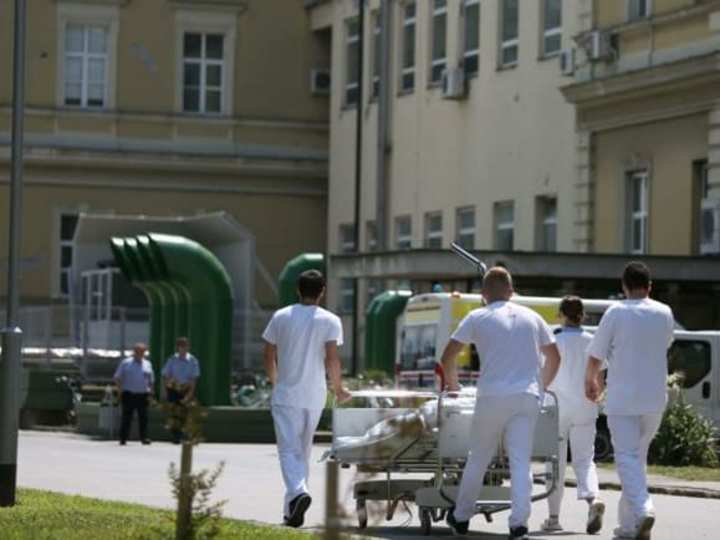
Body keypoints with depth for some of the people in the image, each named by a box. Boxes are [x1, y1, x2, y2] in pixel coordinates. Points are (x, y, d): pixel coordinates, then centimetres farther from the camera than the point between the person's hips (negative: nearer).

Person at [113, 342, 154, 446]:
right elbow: (117, 378, 6)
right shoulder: (126, 363, 6)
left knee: (143, 417, -1)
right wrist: (120, 391, -4)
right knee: (127, 417, -3)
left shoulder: (147, 365, 15)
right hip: (129, 394, -3)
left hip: (143, 394, 3)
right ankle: (123, 438, 0)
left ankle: (144, 437, 1)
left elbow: (151, 381, 19)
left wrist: (150, 393, 8)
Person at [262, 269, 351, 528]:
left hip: (285, 394, -1)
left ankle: (298, 492, -32)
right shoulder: (330, 321, -3)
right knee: (303, 450, 13)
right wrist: (338, 388, 5)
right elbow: (332, 359, -9)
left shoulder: (281, 317, 2)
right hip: (314, 395, 1)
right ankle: (291, 510, 16)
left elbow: (269, 356, 5)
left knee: (289, 449, -5)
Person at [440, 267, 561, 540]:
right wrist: (541, 386, 32)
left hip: (492, 397, -2)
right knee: (521, 462, -2)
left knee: (478, 459, 12)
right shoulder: (531, 317, 13)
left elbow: (448, 357, 1)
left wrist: (452, 384, 18)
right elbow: (554, 358, 20)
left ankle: (461, 517, 22)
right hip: (527, 396, 2)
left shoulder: (477, 318, 3)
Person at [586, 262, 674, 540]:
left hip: (622, 398, -4)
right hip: (655, 398, 4)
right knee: (638, 457, 16)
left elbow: (596, 355, -3)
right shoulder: (665, 313, 3)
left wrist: (590, 380, 16)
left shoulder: (616, 312, -8)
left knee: (627, 458, -6)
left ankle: (643, 510, -28)